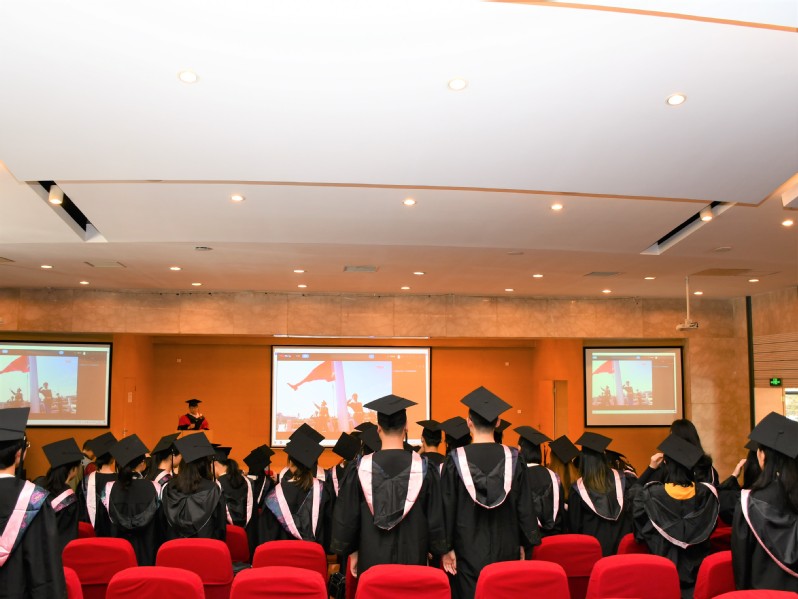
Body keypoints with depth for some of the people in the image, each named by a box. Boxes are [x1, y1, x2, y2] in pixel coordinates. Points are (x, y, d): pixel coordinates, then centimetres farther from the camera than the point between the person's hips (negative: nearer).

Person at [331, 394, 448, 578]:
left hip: (371, 560, 0)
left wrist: (352, 551, 13)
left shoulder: (360, 469, -8)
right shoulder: (423, 468, -8)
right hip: (412, 560, 0)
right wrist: (436, 553, 11)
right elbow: (435, 518, -1)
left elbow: (346, 517, 0)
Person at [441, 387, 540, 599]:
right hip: (506, 550, 2)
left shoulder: (456, 460, -9)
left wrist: (447, 548, -1)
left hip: (469, 551, -2)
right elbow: (525, 507, 0)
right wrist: (525, 546, 9)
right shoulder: (513, 459, -5)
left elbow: (447, 508, -7)